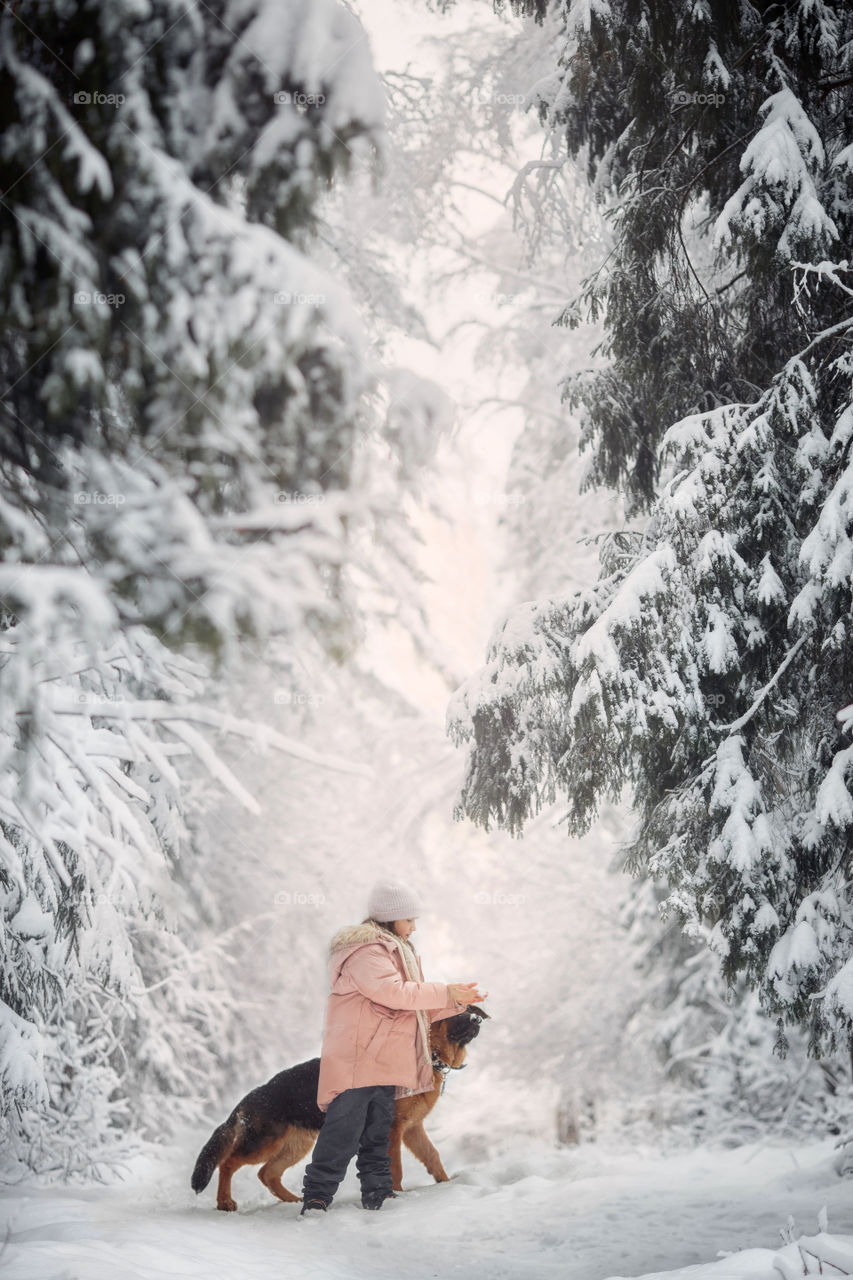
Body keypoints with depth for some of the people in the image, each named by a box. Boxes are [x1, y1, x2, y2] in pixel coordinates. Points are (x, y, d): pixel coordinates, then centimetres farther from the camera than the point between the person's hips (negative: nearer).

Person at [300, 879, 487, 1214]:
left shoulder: (396, 952, 22)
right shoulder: (365, 951, -11)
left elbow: (415, 1008, 21)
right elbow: (394, 992, -23)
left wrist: (457, 1002, 8)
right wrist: (445, 992, -17)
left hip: (385, 1063, 10)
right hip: (355, 1062, -10)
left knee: (378, 1135, 13)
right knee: (342, 1133, -10)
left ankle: (377, 1194, 19)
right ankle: (316, 1198, -6)